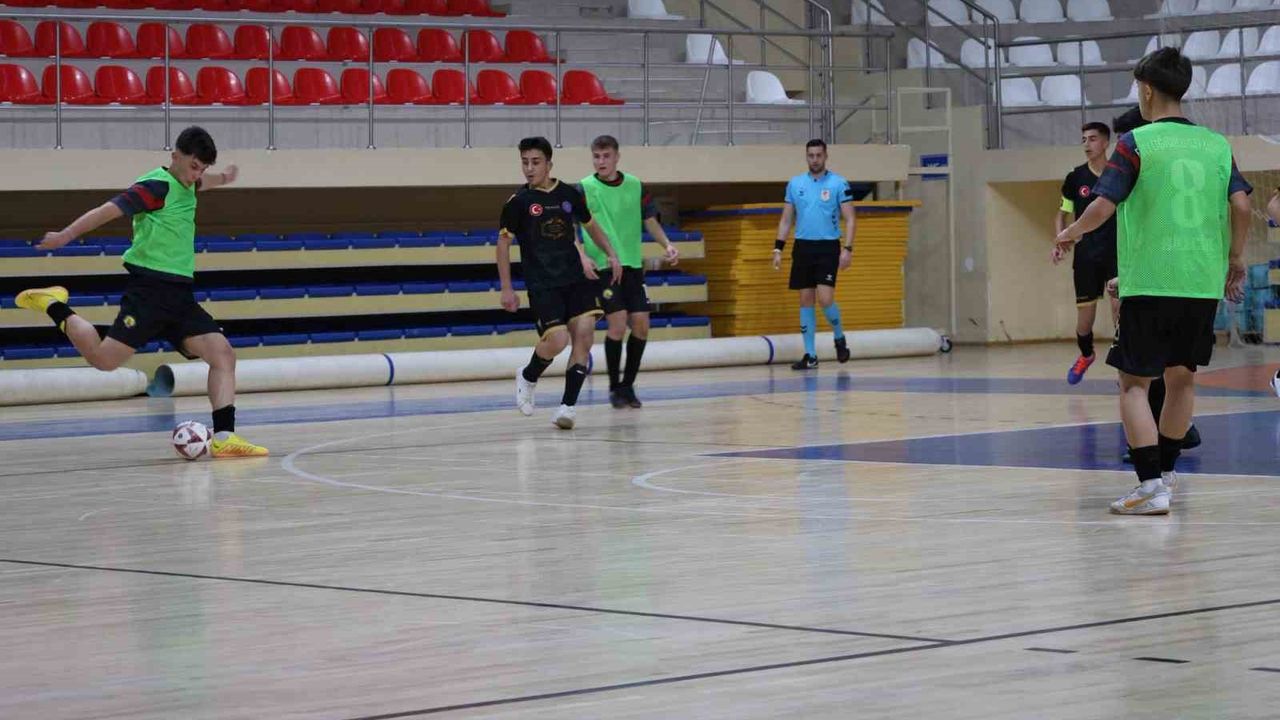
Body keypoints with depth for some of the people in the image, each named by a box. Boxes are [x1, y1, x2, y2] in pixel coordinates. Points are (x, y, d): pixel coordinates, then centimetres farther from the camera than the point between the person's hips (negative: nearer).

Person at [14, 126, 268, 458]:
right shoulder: (157, 186, -11)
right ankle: (54, 306, 9)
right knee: (104, 359, -14)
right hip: (149, 290, -8)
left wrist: (221, 179, 37)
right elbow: (108, 211, -21)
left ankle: (224, 437, -9)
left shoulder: (185, 187, 16)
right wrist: (66, 235, -27)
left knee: (223, 354, -5)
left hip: (180, 293, 8)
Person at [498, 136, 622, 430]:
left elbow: (590, 226, 23)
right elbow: (503, 243, 2)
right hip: (542, 284, -4)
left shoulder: (569, 195, 6)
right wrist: (507, 289, -1)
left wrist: (611, 254, 12)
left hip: (576, 278, 4)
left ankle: (568, 406, -5)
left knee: (584, 334, -11)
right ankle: (528, 378, 16)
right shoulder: (518, 202, -3)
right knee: (557, 340, -17)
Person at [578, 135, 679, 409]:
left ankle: (627, 385, 16)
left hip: (633, 264, 4)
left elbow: (650, 221, 14)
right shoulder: (584, 188, -5)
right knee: (617, 323, -13)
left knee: (641, 324, 0)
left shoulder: (635, 186, 6)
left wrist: (667, 245, -1)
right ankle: (614, 387, 3)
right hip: (602, 266, -4)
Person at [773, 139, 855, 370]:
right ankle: (810, 355, 9)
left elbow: (849, 220, -4)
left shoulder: (839, 184, -3)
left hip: (828, 247, -4)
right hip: (803, 247, 4)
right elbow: (786, 220, 13)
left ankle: (839, 338, 12)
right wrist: (778, 248, 5)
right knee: (806, 300, 4)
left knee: (825, 298, -15)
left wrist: (847, 248, -14)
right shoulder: (795, 184, 8)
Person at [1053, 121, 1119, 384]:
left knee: (1119, 307, -12)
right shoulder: (1076, 178, 2)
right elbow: (1062, 214, 11)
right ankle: (1085, 355, 33)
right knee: (1085, 312, 6)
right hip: (1086, 255, 2)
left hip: (1117, 252, -2)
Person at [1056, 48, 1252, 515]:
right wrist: (1234, 259, 15)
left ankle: (1151, 486, -13)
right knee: (1182, 376, 18)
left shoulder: (1136, 143, -5)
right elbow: (1242, 205, 2)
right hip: (1203, 283, 5)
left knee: (1134, 383, -1)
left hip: (1148, 281, -5)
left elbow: (1103, 206, -10)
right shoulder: (1216, 144, 8)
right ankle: (1166, 471, 28)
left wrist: (1071, 233, 9)